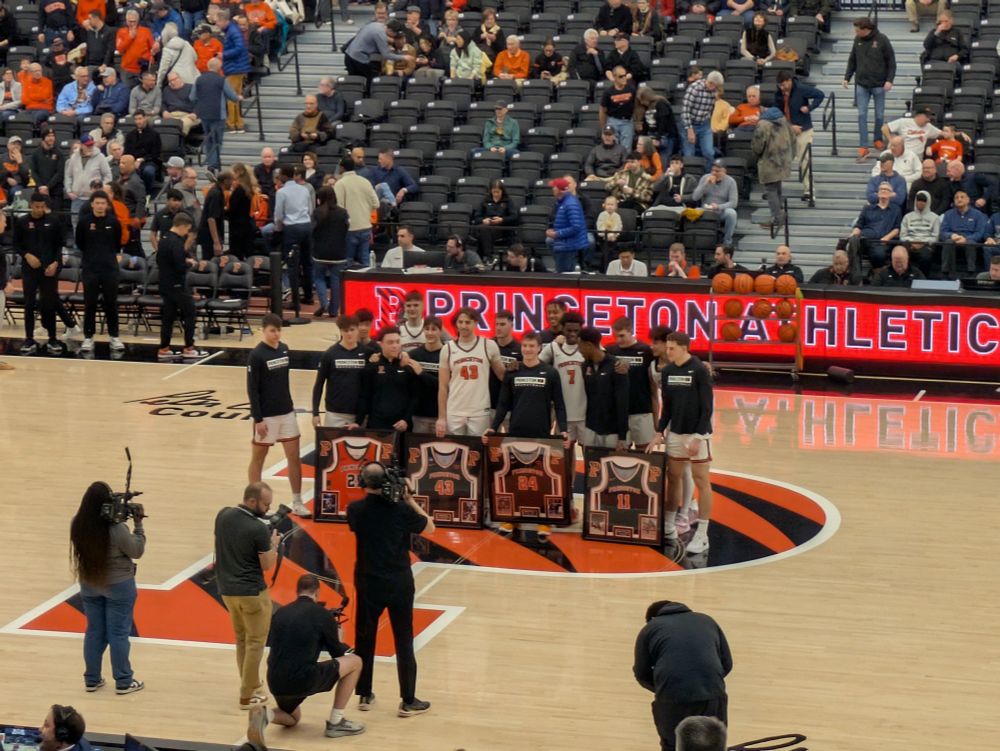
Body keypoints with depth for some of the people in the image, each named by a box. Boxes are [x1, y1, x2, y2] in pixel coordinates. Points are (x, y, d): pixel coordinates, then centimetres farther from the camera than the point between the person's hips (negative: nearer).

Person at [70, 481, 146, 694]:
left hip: (89, 585, 5)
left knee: (94, 631, 16)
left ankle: (91, 679, 24)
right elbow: (137, 551, -12)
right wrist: (138, 524, -6)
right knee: (119, 633, 6)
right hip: (118, 586, -5)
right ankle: (123, 682, 15)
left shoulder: (77, 525, -11)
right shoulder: (117, 528, -26)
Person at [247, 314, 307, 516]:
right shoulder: (256, 355, -14)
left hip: (286, 412, 6)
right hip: (266, 415, -6)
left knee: (294, 457, 6)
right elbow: (252, 390, -14)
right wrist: (258, 419, -17)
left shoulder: (284, 349, 5)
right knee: (258, 458, 8)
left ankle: (297, 503, 13)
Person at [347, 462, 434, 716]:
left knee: (364, 640, 15)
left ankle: (364, 696, 21)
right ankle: (408, 702, 7)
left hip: (368, 583, 2)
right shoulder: (400, 510, -14)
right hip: (399, 584, -2)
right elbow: (430, 527, 0)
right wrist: (410, 499, -1)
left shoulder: (355, 510, -9)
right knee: (403, 642, 5)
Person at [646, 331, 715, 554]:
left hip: (697, 434, -6)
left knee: (701, 481, -1)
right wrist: (659, 432, 4)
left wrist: (698, 437, -18)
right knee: (673, 477, 11)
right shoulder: (667, 372, 5)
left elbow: (707, 407, -13)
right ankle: (668, 527, 22)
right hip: (675, 433, 6)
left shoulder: (699, 371, -12)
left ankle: (702, 535, 1)